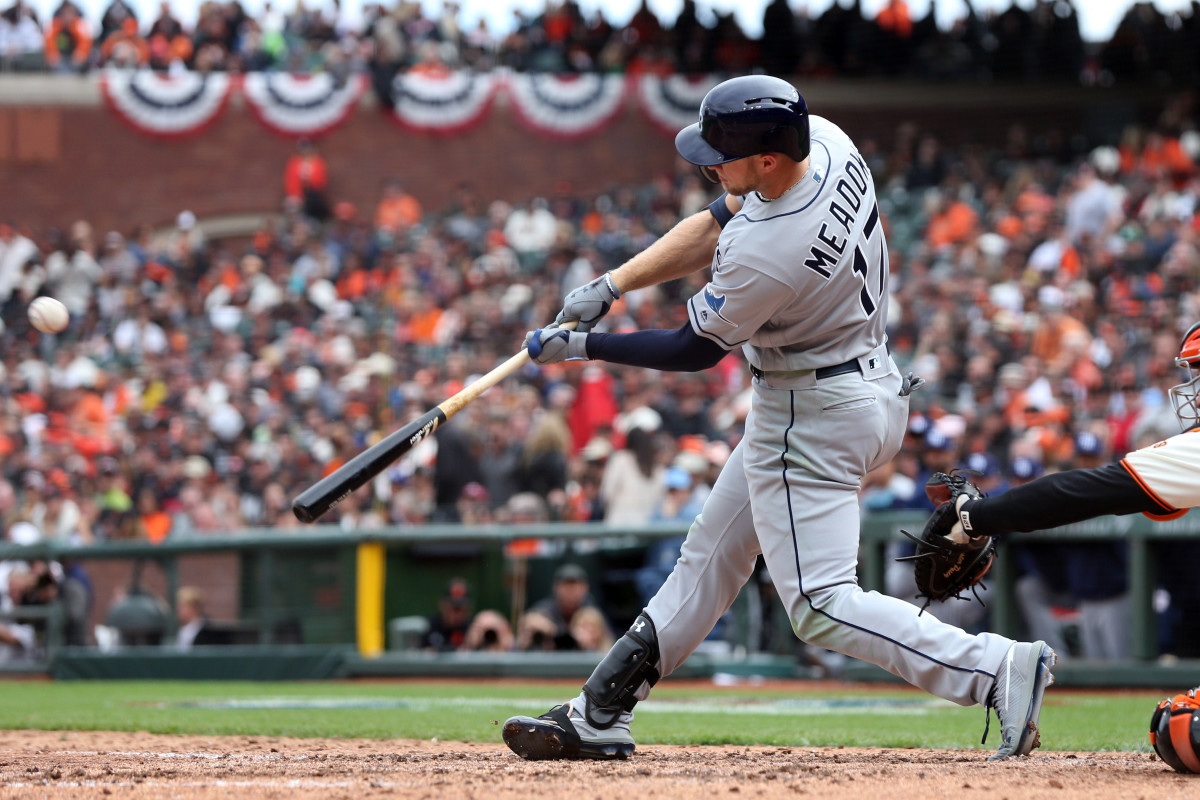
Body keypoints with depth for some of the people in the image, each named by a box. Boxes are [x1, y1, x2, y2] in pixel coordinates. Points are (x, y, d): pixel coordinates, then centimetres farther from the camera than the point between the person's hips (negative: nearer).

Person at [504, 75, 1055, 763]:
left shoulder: (769, 255, -32)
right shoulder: (825, 141, -8)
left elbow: (695, 350, -15)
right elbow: (716, 225, 6)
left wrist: (581, 346, -5)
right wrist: (612, 285, -1)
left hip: (814, 415, -11)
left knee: (821, 606, -10)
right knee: (712, 556, 16)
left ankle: (1000, 668, -17)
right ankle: (601, 715, 25)